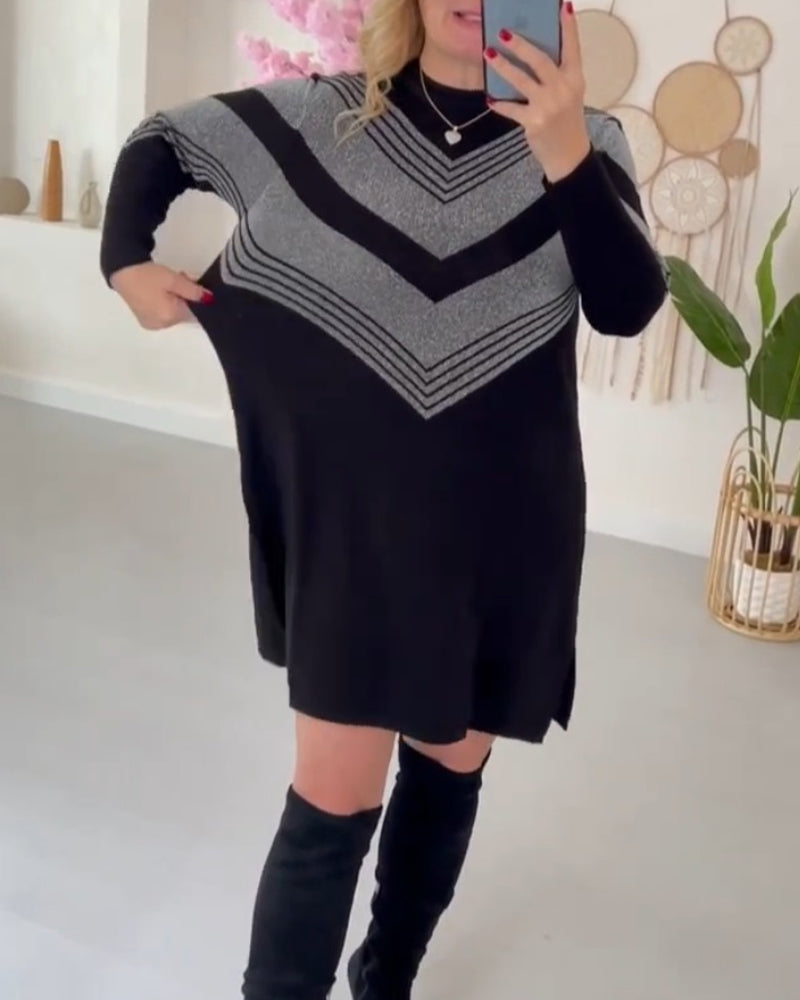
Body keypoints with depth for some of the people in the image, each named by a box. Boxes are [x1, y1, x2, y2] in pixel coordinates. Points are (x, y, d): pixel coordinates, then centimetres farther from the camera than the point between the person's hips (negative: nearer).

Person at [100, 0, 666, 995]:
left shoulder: (581, 139, -2)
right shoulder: (320, 115, -1)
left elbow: (628, 306, -17)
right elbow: (161, 139, 13)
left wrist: (565, 158, -31)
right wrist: (127, 261, -2)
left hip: (504, 525, 2)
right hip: (352, 515, -1)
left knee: (450, 764, 16)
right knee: (335, 794, -2)